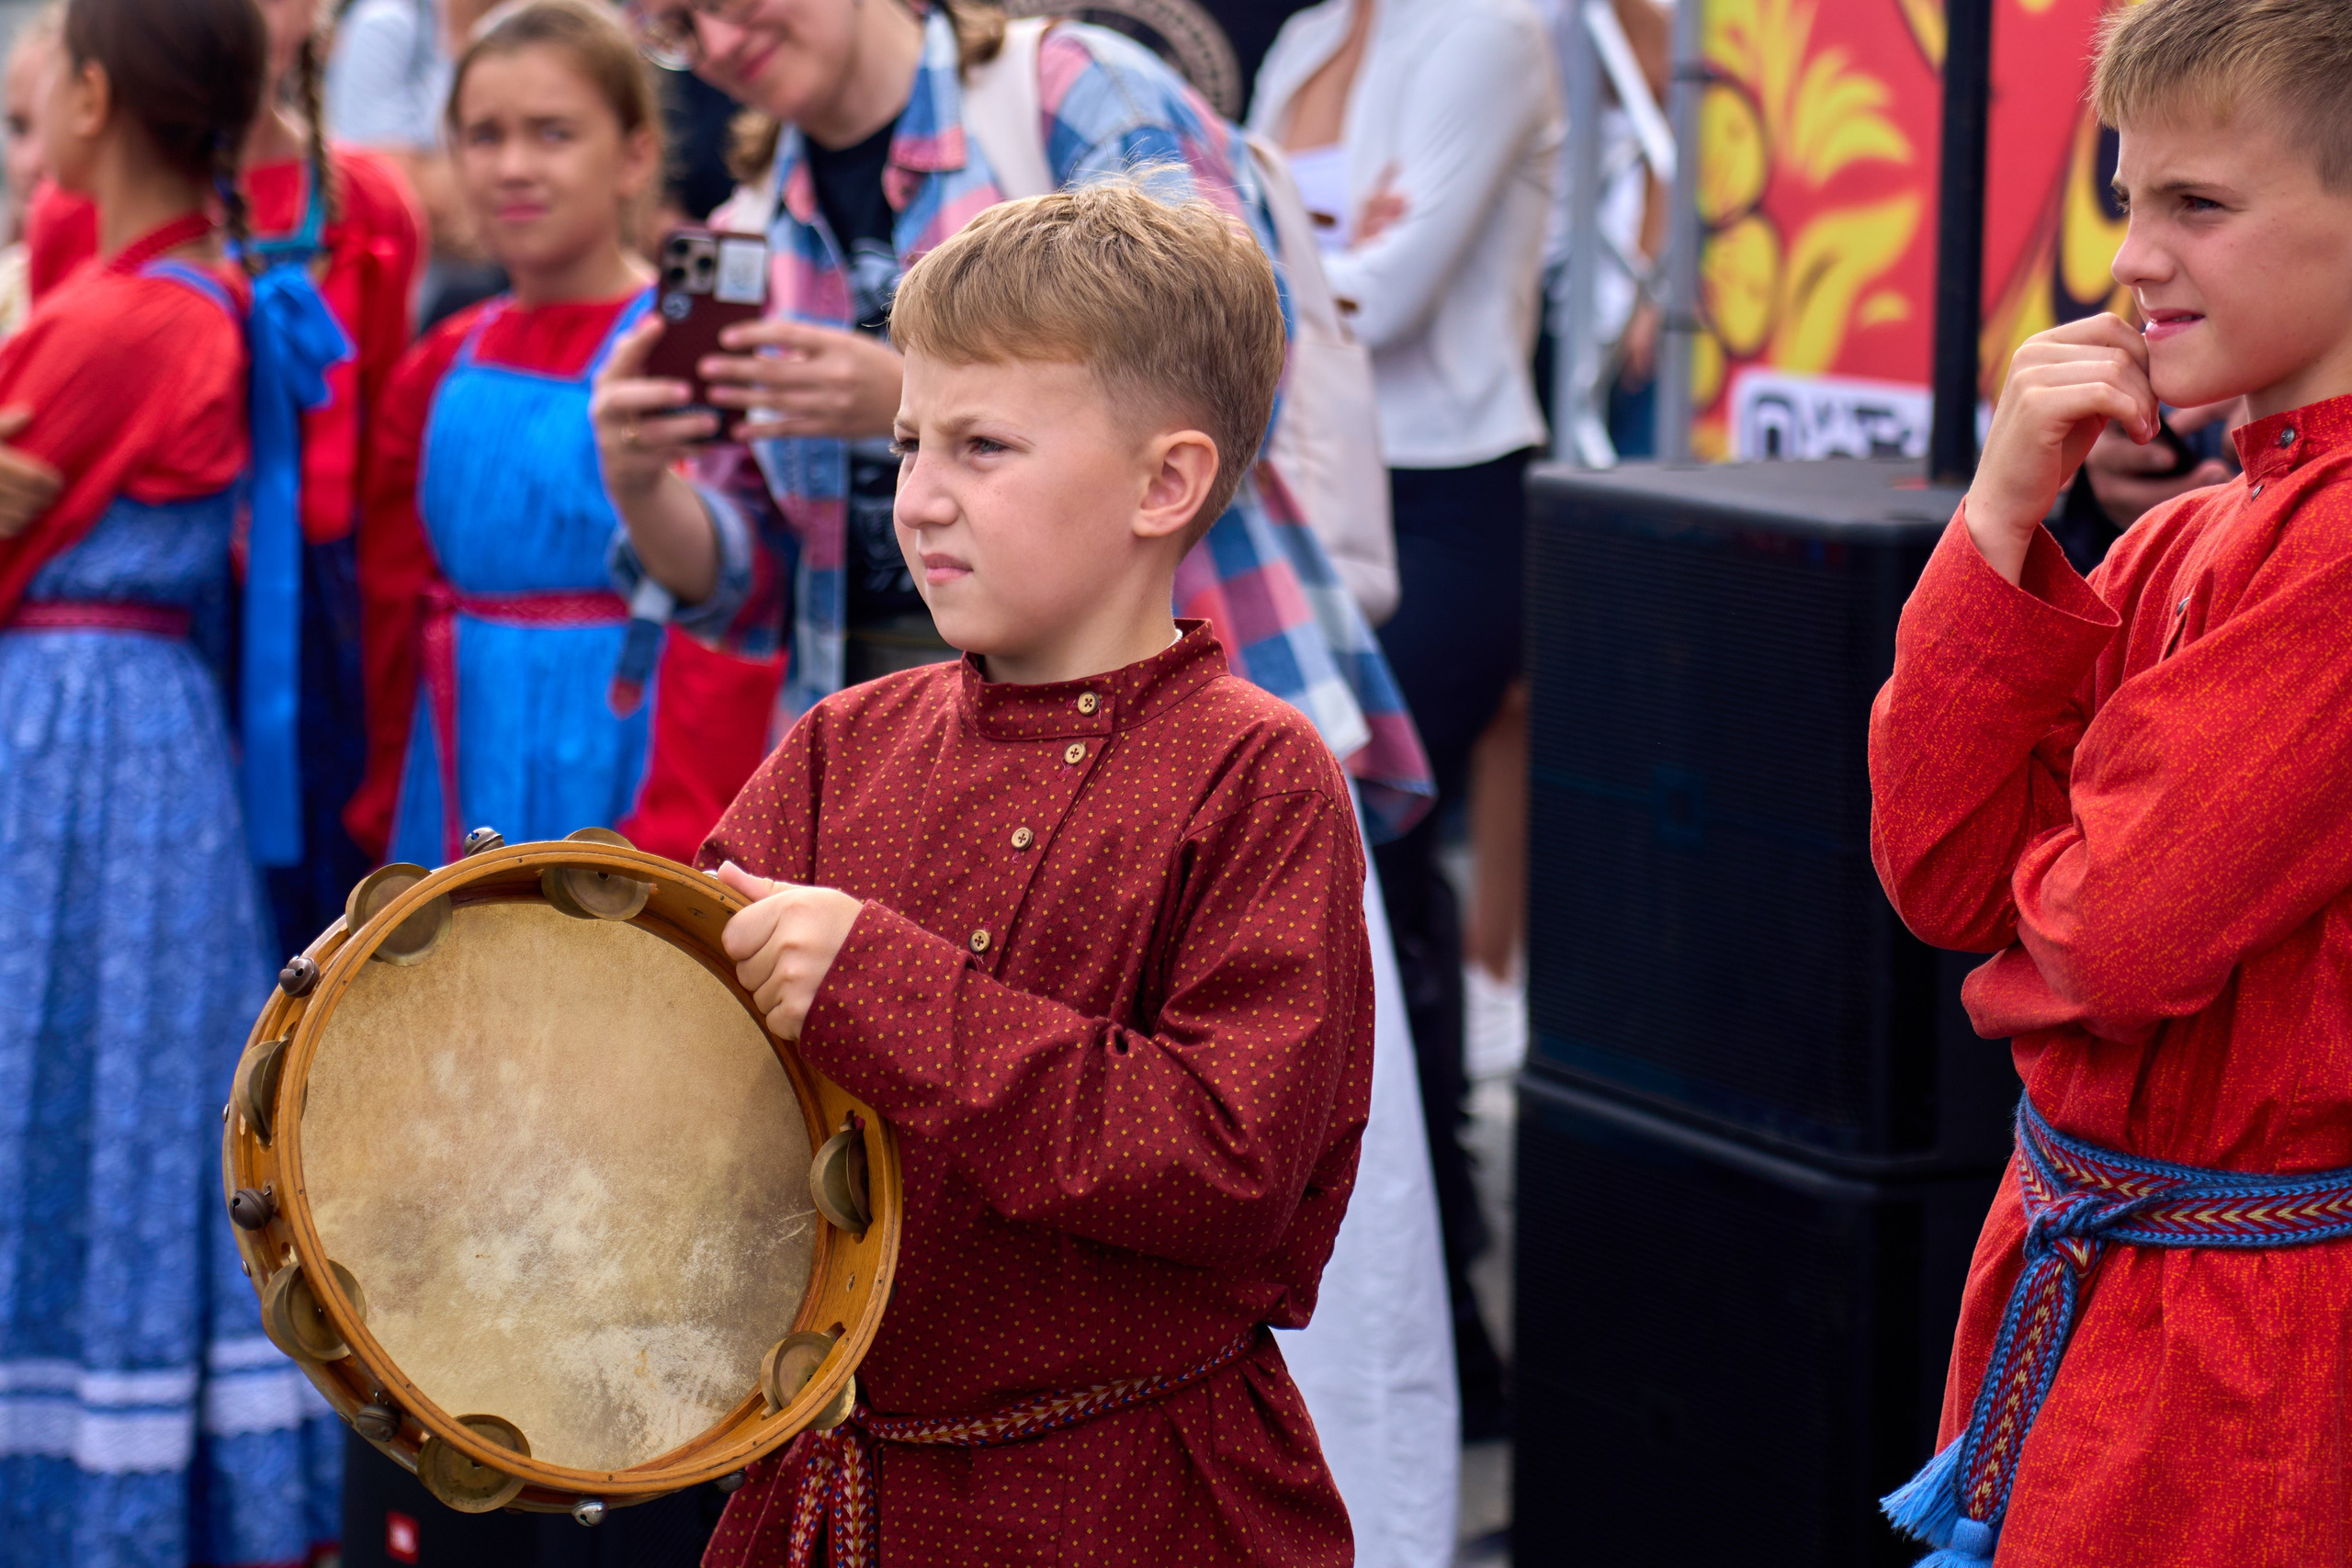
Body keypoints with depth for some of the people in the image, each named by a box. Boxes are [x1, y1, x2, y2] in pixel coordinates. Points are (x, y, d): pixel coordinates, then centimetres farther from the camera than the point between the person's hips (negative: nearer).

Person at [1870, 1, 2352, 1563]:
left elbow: (2127, 929, -24)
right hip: (2083, 1284, 8)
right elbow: (1942, 870, 2)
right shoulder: (2187, 538, 9)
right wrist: (2002, 520, -4)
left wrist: (2048, 885, 0)